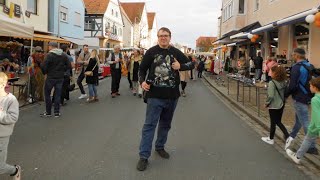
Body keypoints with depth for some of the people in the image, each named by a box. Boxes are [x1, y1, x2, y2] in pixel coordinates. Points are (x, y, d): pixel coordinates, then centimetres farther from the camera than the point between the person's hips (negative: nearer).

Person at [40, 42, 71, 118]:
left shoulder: (49, 55, -12)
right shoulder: (64, 55, 5)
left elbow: (44, 66, -17)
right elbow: (69, 66, 4)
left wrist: (45, 72, 1)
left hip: (51, 77, -4)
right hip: (60, 78, 5)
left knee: (47, 94, 9)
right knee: (58, 95, 9)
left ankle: (48, 112, 12)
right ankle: (57, 112, 11)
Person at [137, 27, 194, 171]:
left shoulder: (176, 52, 5)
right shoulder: (151, 52, -2)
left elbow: (191, 64, 11)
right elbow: (142, 69, 3)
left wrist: (180, 66, -10)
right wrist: (142, 81, -16)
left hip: (172, 96, 4)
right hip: (155, 96, -3)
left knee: (166, 124, 17)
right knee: (149, 125, -4)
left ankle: (160, 147, 36)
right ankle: (144, 156, 1)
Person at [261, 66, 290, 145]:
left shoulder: (272, 83, -21)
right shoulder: (283, 82, 1)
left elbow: (271, 96, -24)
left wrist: (267, 103, -10)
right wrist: (282, 100, 15)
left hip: (273, 106, -6)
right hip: (281, 105, 7)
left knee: (273, 122, 7)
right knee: (278, 122, 19)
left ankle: (271, 139, 21)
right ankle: (287, 136, 13)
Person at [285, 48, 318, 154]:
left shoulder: (296, 67, -18)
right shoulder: (309, 66, 8)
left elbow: (293, 85, -23)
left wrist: (286, 94, -8)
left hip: (300, 98, -9)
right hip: (308, 96, 9)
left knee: (305, 122, -3)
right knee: (299, 118, 21)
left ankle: (312, 147, 1)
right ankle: (292, 136, 35)